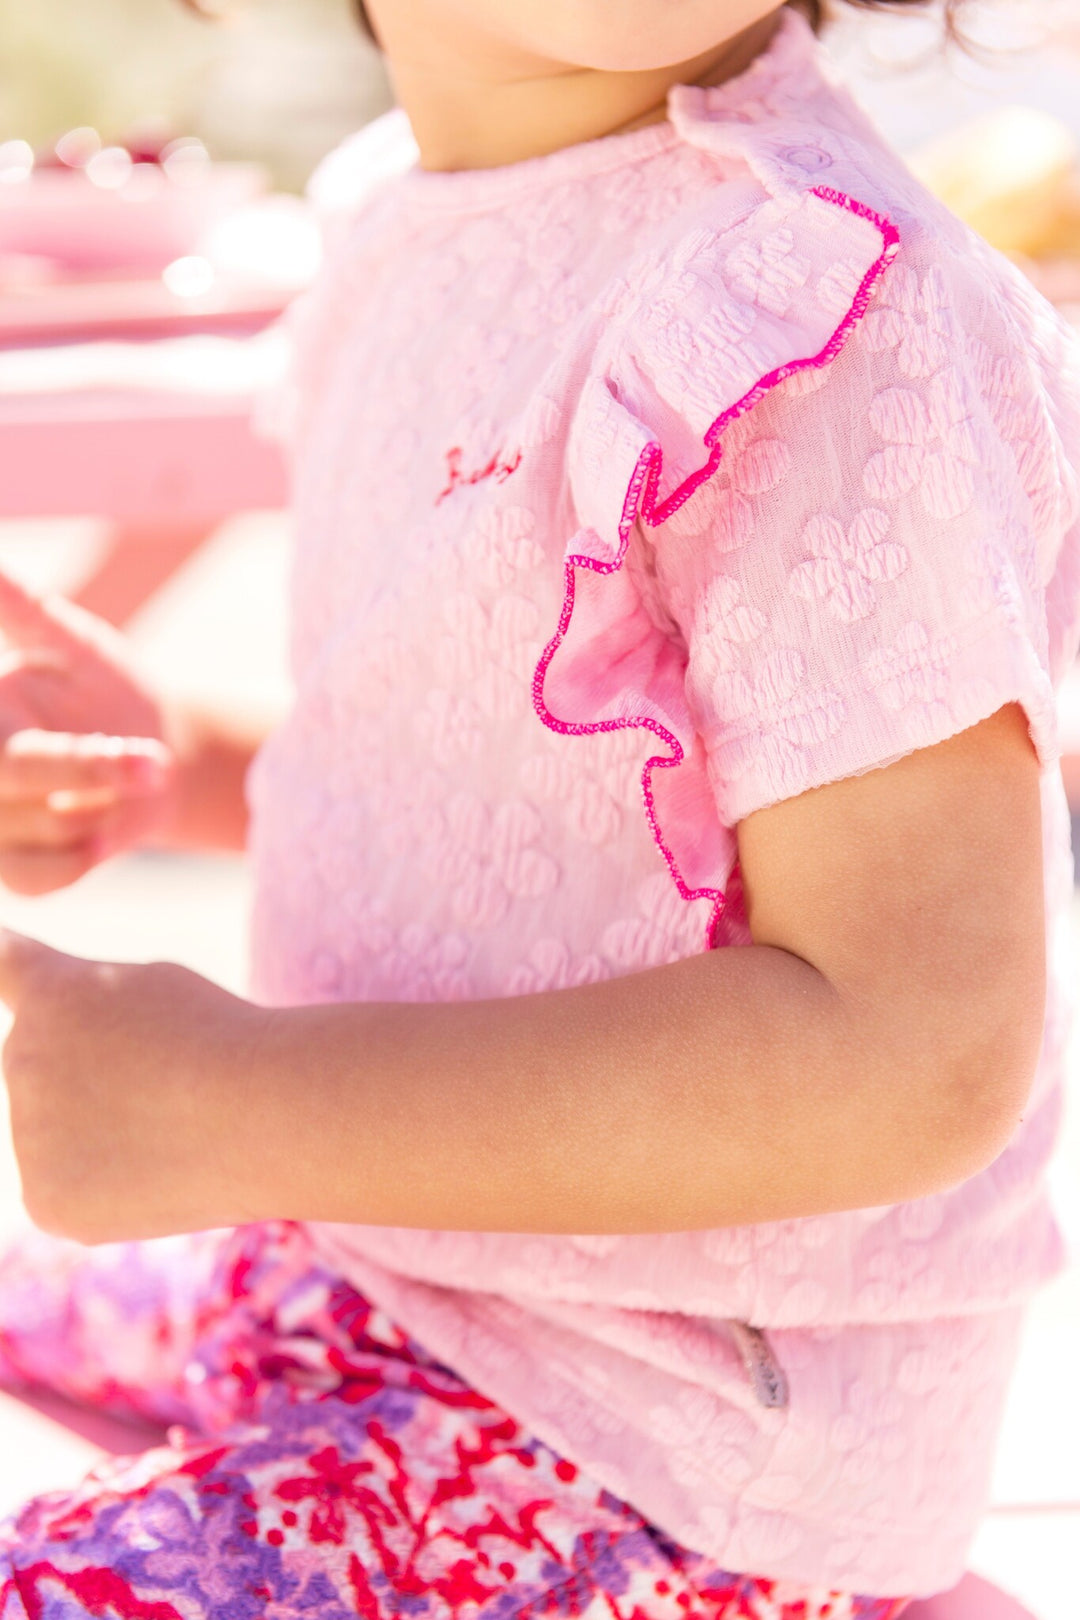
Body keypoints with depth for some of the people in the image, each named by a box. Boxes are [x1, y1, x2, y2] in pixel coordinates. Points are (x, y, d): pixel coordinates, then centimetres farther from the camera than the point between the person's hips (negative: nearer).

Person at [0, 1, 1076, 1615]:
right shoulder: (416, 223, 1)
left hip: (666, 1455, -9)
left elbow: (914, 1051, -29)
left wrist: (238, 1109, -27)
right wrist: (183, 777, 1)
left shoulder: (827, 325, -27)